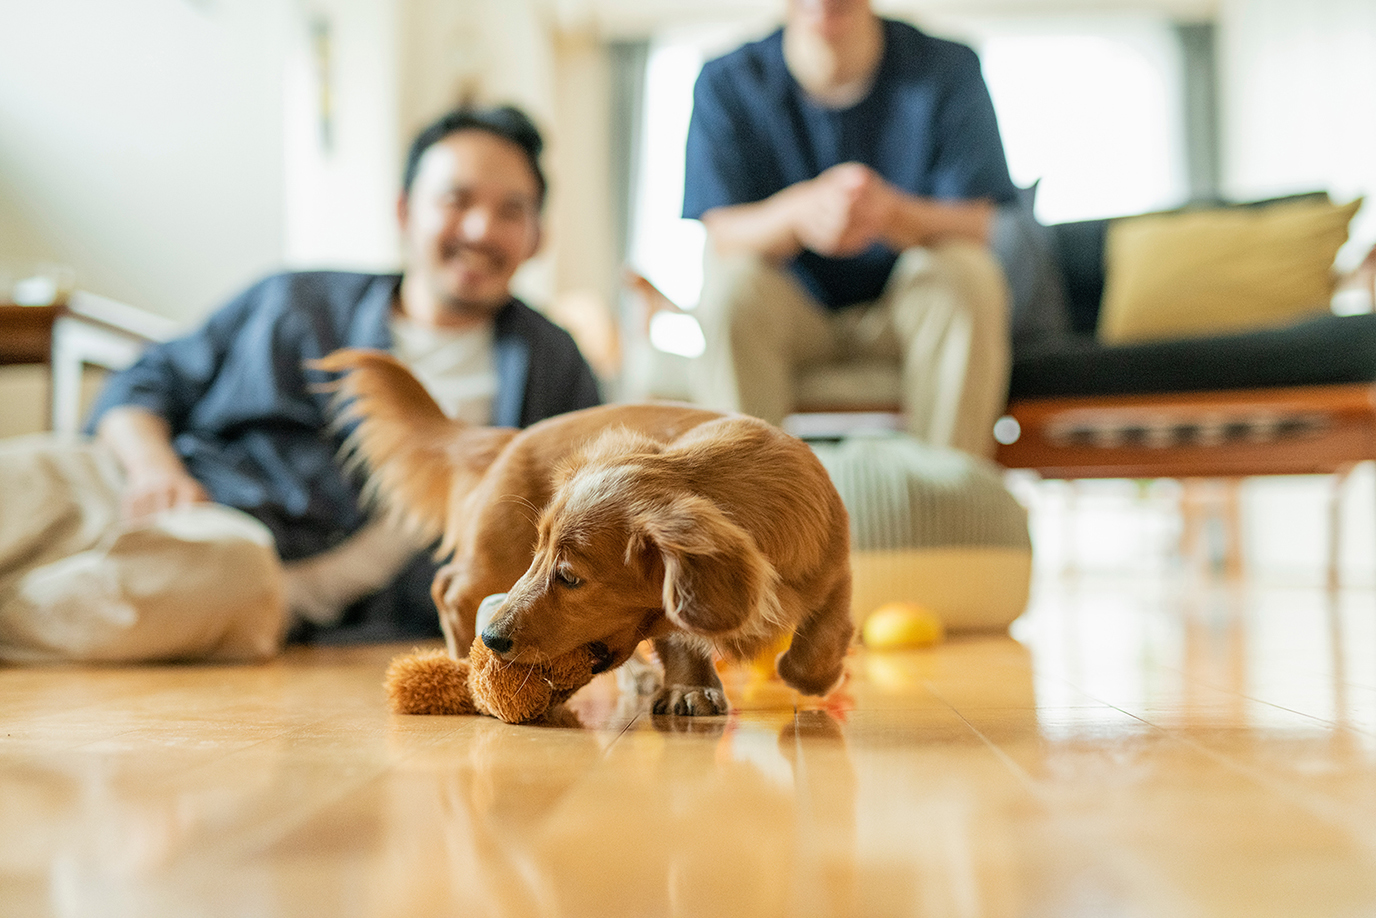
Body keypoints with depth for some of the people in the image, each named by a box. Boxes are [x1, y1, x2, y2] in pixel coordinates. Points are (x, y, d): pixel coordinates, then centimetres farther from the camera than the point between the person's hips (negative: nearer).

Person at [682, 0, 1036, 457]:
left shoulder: (948, 68, -8)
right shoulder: (725, 84, -8)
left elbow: (978, 226, -16)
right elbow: (719, 235, -17)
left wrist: (890, 212, -40)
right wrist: (801, 210, -41)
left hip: (908, 304, 0)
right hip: (792, 310, 0)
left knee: (968, 272, -29)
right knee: (731, 283, -29)